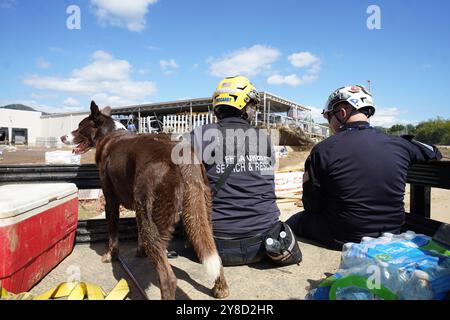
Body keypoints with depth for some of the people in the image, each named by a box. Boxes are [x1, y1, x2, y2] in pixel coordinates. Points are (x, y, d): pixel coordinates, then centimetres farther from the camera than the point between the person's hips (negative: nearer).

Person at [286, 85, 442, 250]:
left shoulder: (323, 150, -15)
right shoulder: (399, 144, -5)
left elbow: (312, 206, -9)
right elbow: (435, 153, 18)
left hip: (342, 241, -5)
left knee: (293, 222, 15)